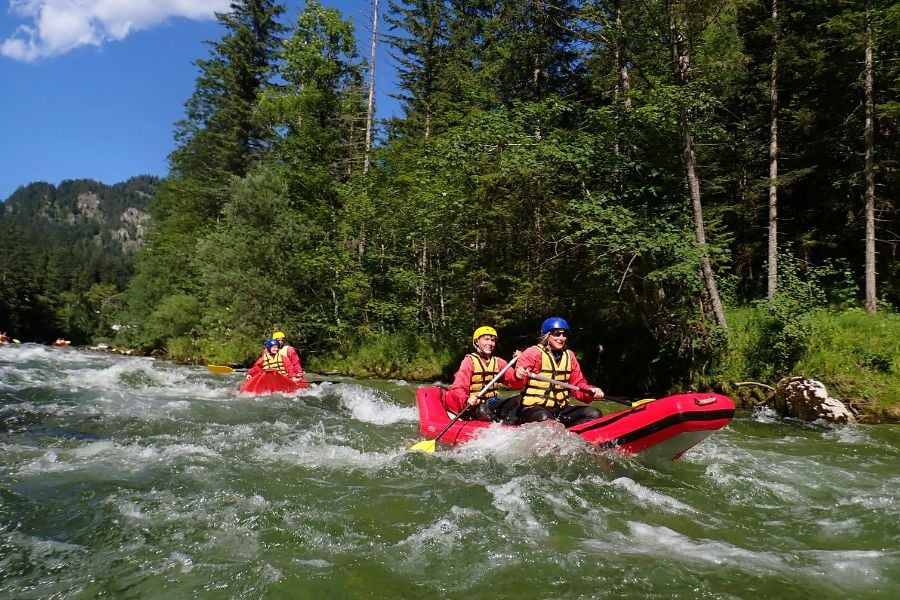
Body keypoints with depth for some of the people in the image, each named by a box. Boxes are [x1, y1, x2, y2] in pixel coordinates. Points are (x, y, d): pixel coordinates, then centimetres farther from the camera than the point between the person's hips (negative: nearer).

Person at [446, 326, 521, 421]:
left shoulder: (498, 362, 12)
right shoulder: (470, 361, -3)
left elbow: (515, 384, 3)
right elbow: (458, 389, -12)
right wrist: (467, 400, -33)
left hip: (492, 403, 6)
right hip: (473, 406, -5)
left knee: (515, 401, -17)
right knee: (482, 411, -35)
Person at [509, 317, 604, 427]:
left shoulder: (569, 356, 14)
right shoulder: (533, 352, -5)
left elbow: (578, 384, 15)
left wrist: (591, 391, -7)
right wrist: (519, 376, -42)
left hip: (560, 409, 7)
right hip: (532, 408, -7)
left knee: (594, 414, -12)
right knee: (543, 418, -40)